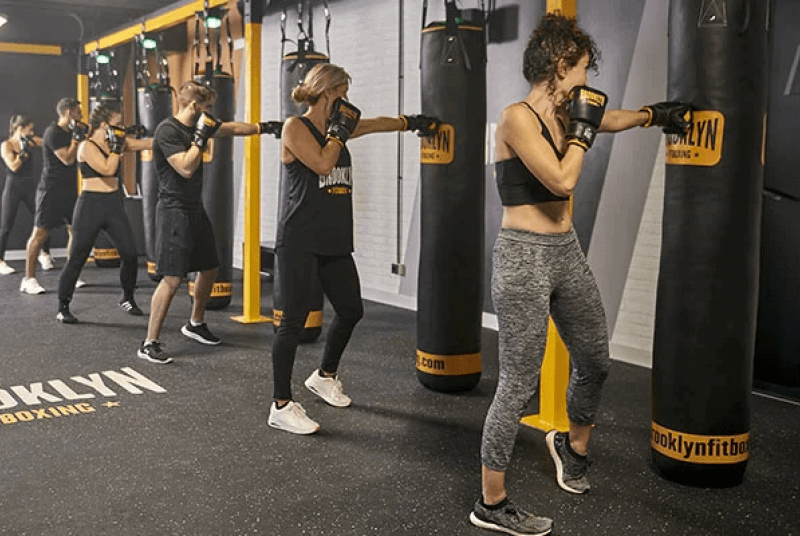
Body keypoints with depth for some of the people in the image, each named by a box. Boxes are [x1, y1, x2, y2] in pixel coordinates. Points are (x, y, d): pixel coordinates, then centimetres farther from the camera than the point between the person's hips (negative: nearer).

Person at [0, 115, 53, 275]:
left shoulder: (30, 141, 6)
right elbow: (13, 166, -16)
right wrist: (24, 149, -20)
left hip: (29, 186, 4)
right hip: (13, 187, -4)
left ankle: (45, 255, 13)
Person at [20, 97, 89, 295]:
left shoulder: (71, 131, 10)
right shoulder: (53, 132, -14)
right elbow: (68, 159, -19)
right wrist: (77, 136, -17)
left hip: (69, 190, 8)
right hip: (51, 190, -8)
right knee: (40, 233, -5)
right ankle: (28, 279, 0)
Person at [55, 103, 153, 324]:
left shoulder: (116, 142, 9)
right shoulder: (87, 146, -10)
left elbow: (146, 143, 9)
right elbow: (108, 169, -22)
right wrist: (116, 146, -15)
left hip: (114, 205, 6)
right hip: (91, 205, -6)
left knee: (130, 254, 1)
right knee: (77, 258, -1)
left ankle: (127, 298, 21)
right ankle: (62, 308, 10)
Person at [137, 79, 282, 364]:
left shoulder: (198, 125, 10)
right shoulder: (168, 130, -16)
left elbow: (231, 128, 23)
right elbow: (186, 168, -24)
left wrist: (263, 127, 22)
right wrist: (201, 137, -20)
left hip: (195, 209, 10)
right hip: (174, 210, -10)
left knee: (210, 268, 18)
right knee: (172, 278, -13)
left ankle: (195, 324, 37)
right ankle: (150, 343, -6)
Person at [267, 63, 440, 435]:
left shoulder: (338, 126, 15)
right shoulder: (295, 128, -6)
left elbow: (379, 124, 31)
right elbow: (322, 164, -20)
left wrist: (415, 122, 43)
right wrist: (340, 129, -8)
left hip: (334, 241, 8)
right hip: (300, 241, -8)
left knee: (351, 310, 14)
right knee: (294, 320, -7)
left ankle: (324, 377, 38)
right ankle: (281, 407, 2)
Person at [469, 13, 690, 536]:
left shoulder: (563, 113, 10)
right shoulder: (517, 118, -14)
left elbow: (608, 119, 31)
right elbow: (563, 181, -22)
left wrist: (657, 113, 42)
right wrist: (583, 127, -10)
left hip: (567, 253, 9)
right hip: (524, 257, -8)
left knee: (595, 361, 19)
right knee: (520, 384, -4)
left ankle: (573, 443, 48)